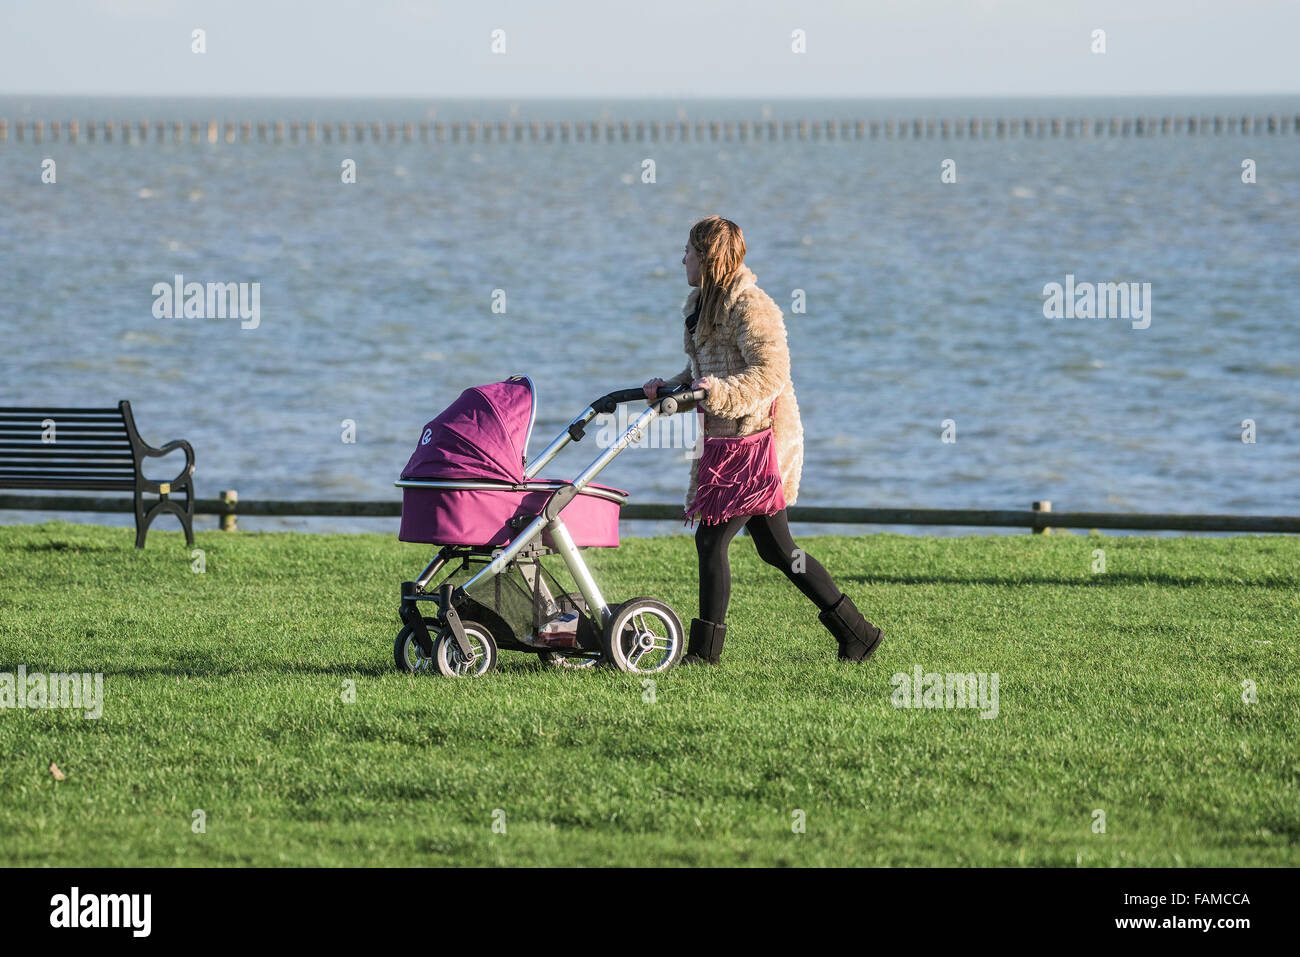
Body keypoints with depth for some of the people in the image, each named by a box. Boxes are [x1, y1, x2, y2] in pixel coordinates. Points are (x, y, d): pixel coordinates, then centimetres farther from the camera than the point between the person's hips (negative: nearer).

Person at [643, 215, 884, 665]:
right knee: (776, 549, 11)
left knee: (711, 539, -9)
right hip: (725, 440, 10)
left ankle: (704, 651, -2)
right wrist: (668, 389, 8)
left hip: (756, 442, -10)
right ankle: (856, 631, 15)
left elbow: (770, 372, -23)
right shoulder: (701, 306, 16)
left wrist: (722, 392, -33)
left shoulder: (751, 307, -14)